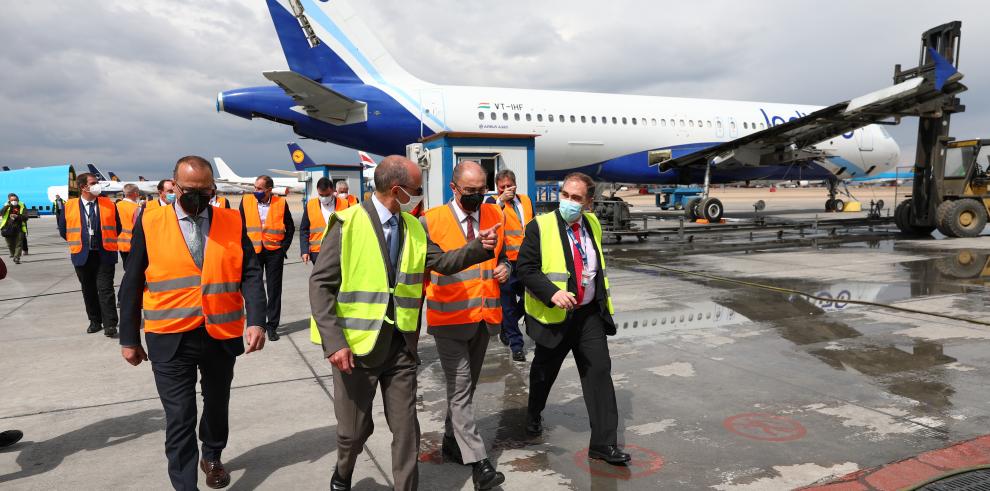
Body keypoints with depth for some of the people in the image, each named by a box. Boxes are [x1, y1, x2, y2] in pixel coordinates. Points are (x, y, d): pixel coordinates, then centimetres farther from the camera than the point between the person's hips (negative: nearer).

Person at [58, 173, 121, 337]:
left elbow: (117, 227, 11)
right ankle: (95, 321, 22)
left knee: (105, 289, -6)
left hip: (105, 254, -1)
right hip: (82, 255, 2)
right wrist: (77, 242, 10)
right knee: (89, 290, 11)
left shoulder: (109, 204, 1)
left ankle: (110, 324, -5)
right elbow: (63, 230, 12)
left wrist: (109, 241, 9)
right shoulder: (69, 206, 1)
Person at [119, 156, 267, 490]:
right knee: (179, 420, 0)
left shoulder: (232, 222, 0)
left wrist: (257, 321, -16)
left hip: (222, 337, 2)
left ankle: (212, 457, 47)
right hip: (170, 339, -2)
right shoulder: (150, 223, -3)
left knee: (217, 406, 21)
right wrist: (129, 338, 3)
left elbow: (251, 275, -4)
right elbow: (132, 285, 2)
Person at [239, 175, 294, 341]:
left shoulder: (281, 203, -2)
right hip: (253, 251, 1)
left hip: (274, 251, -1)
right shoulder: (246, 201, 1)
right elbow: (241, 226, 6)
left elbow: (290, 228, 7)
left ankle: (272, 326, 12)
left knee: (274, 289, 4)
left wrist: (284, 247, 0)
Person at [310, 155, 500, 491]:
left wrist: (479, 246, -13)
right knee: (355, 429, 13)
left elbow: (443, 262, 3)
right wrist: (334, 342, -18)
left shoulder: (414, 227, 6)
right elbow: (321, 284, -12)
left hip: (401, 344, 4)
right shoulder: (348, 223, -11)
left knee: (406, 428, 9)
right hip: (356, 344, -4)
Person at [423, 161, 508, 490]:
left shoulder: (495, 215, 6)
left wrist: (504, 268, -4)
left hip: (485, 317, 5)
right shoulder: (431, 221, -7)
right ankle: (478, 462, -2)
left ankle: (451, 444, 34)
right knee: (460, 390, -6)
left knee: (466, 387, 16)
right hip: (449, 318, -5)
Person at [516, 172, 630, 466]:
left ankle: (603, 444, 5)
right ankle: (533, 415, 46)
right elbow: (525, 268, -16)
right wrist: (552, 293, -29)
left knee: (599, 371, -4)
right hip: (553, 316, -3)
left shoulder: (592, 224, 5)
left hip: (590, 314, 4)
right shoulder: (540, 226, -12)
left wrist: (601, 299, 19)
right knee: (544, 371, 16)